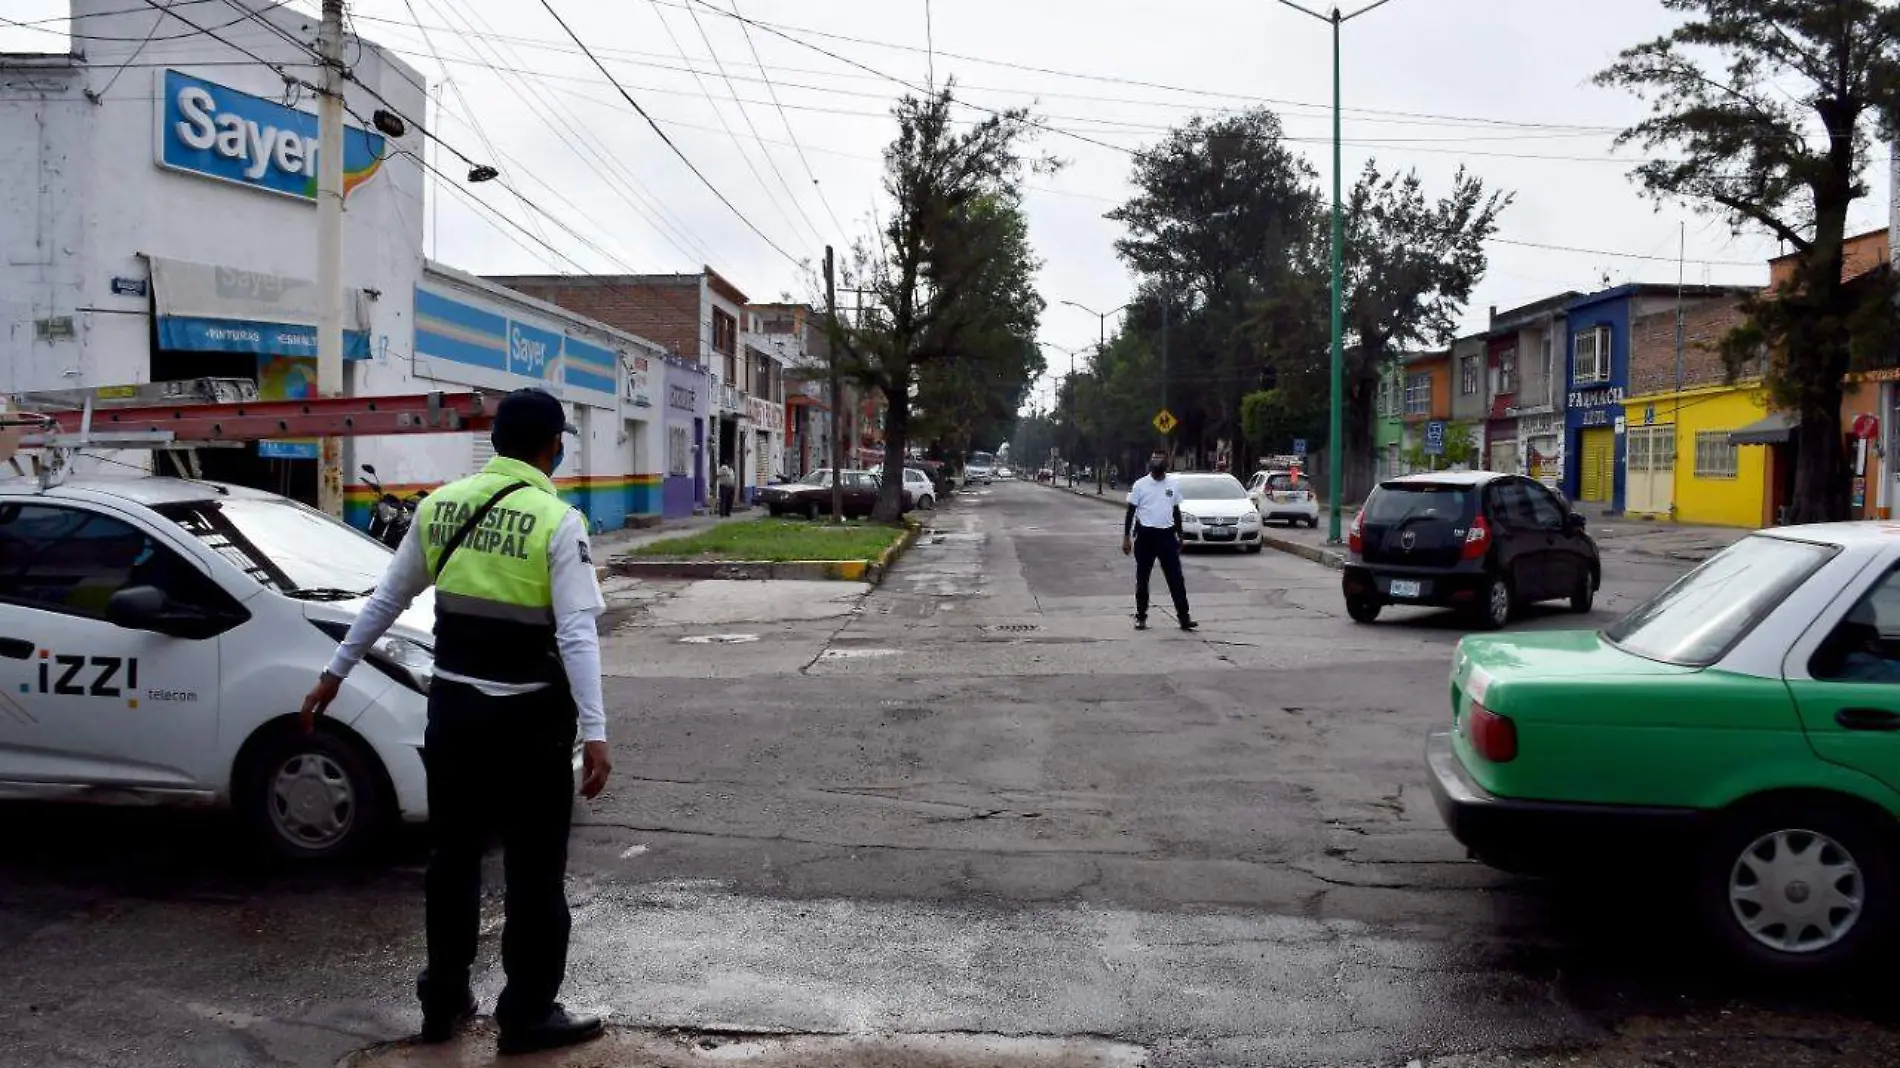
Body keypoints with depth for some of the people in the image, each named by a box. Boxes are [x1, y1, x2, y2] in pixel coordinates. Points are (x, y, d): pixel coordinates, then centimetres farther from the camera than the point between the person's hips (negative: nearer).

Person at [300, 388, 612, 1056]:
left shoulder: (442, 505, 4)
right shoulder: (557, 522, -12)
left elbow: (386, 599, 11)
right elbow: (577, 635, -19)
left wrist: (334, 675, 21)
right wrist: (594, 733, -21)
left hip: (453, 703, 6)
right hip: (526, 714, -5)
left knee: (454, 855, 18)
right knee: (533, 870, 6)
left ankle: (443, 1000, 29)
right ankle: (528, 1014, 14)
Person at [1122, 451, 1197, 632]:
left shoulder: (1174, 483, 5)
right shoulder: (1140, 485, -4)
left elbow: (1176, 511, 14)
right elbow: (1131, 511, 1)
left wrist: (1179, 536, 15)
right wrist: (1126, 537, -3)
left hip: (1167, 535, 2)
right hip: (1145, 535, -2)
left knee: (1176, 578, -2)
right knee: (1142, 579, 6)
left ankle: (1184, 617, -1)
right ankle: (1141, 617, 16)